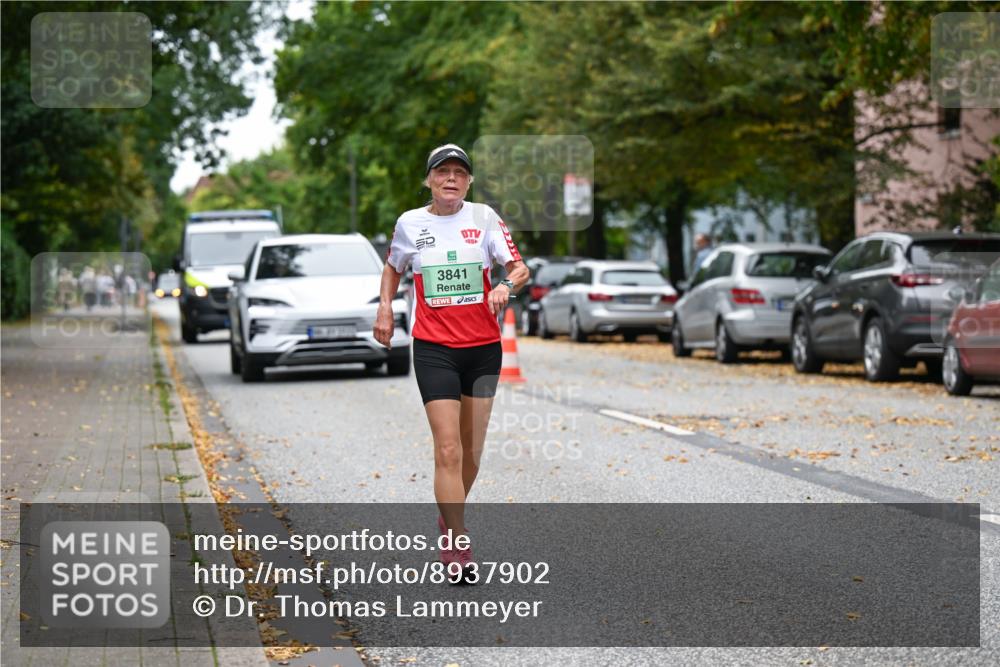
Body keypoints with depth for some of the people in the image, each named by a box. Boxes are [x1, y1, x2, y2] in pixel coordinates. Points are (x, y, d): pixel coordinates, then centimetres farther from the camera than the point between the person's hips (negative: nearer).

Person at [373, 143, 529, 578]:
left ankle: (450, 518, 35)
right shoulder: (409, 223, 3)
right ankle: (457, 546, -12)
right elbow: (392, 268, 22)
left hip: (483, 346, 2)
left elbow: (520, 269, -3)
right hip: (433, 347, -2)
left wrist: (506, 286, -25)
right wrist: (385, 309, 8)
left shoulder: (484, 217, 0)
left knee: (472, 450, 11)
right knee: (448, 449, -12)